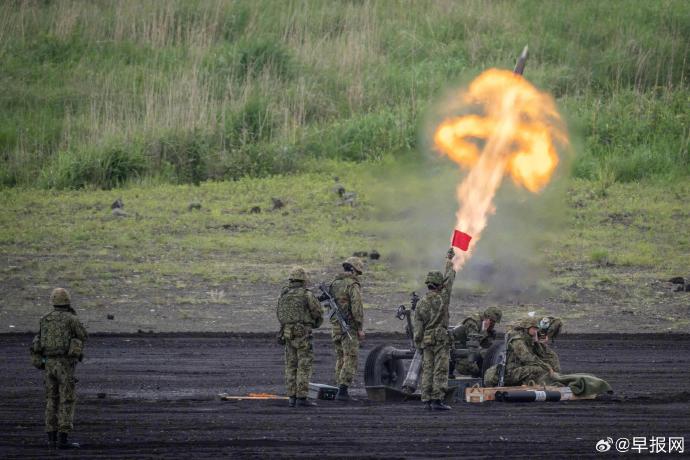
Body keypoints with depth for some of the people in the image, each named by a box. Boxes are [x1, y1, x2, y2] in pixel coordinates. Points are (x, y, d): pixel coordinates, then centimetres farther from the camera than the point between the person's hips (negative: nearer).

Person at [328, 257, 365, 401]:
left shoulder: (334, 283, 12)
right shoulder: (353, 285, -12)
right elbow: (357, 307, -18)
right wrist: (360, 328, -13)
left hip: (335, 325, 8)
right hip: (349, 326, -8)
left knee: (341, 358, 13)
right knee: (350, 359, -6)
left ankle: (341, 390, 12)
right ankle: (343, 390, -14)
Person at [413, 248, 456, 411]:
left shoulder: (421, 303, 3)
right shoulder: (441, 299, -8)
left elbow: (418, 326, 4)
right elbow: (449, 280, 5)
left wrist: (418, 344, 10)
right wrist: (449, 261, 19)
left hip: (426, 341, 5)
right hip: (441, 340, -5)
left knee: (427, 370, 7)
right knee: (440, 371, -5)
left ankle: (427, 400, 4)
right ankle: (437, 400, -11)